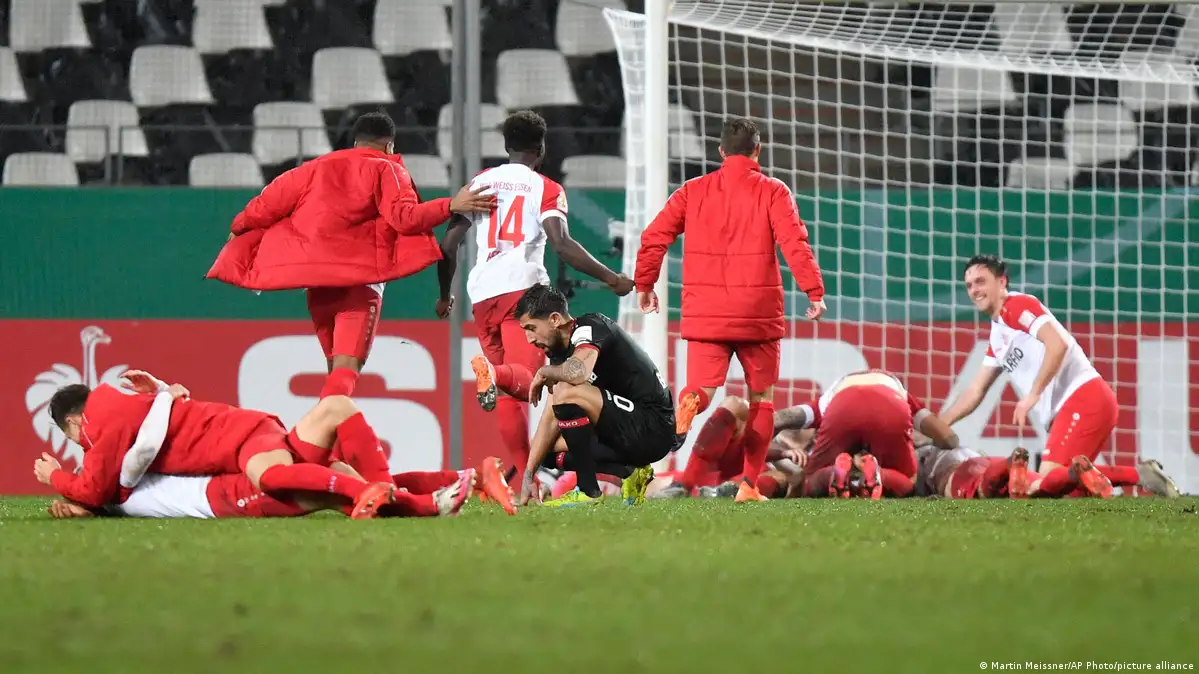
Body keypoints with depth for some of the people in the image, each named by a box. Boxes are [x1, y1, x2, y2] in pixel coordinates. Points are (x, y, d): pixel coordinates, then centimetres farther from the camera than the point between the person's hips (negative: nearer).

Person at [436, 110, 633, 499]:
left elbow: (449, 245, 16)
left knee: (508, 395, 10)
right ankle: (495, 373, -49)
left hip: (482, 293, 4)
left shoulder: (479, 184, 18)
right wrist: (610, 278, -1)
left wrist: (445, 295, 30)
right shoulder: (546, 189, 6)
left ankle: (523, 475, 4)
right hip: (524, 287, -4)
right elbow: (561, 244, -8)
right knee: (526, 379, -14)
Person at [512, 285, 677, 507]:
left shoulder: (591, 326, -13)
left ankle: (588, 491, -18)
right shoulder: (560, 352, 13)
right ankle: (631, 473, 6)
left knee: (567, 393, -26)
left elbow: (579, 372, -36)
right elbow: (551, 420, 12)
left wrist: (544, 373, -13)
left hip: (653, 429, -10)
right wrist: (528, 476, 5)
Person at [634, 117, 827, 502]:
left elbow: (654, 237, 5)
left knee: (703, 390, -2)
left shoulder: (693, 192, 9)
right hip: (758, 313, -1)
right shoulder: (772, 193, 1)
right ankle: (749, 484, 6)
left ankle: (686, 406, -40)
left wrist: (644, 285, 16)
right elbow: (794, 243, -11)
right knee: (761, 397, 12)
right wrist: (815, 292, -10)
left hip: (705, 313, 2)